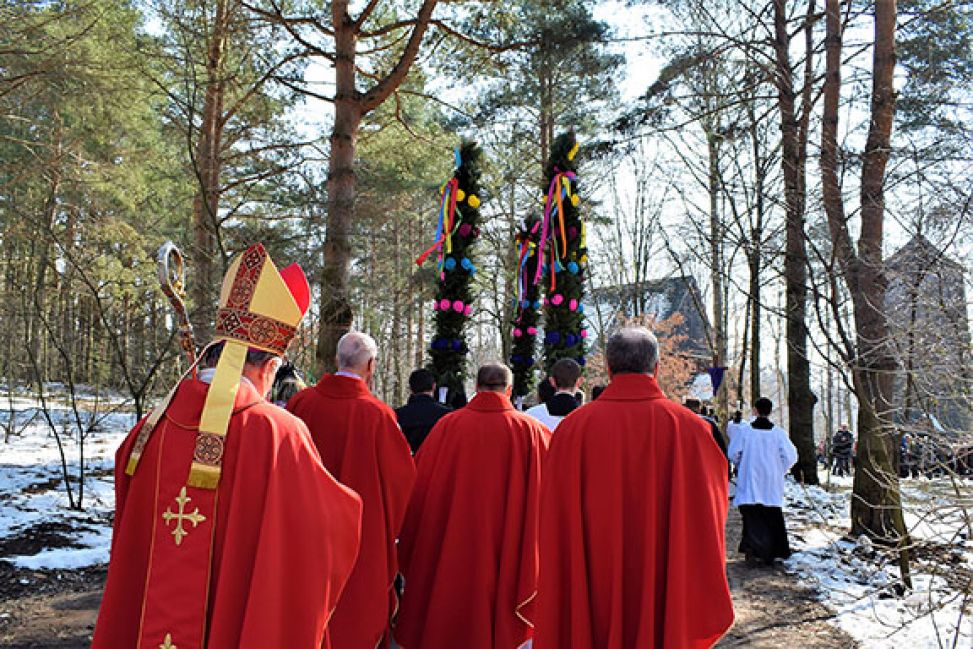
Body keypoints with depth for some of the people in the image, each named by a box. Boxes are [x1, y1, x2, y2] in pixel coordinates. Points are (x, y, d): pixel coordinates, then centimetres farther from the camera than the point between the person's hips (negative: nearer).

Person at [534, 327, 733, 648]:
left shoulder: (573, 427, -10)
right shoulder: (688, 428, -9)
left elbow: (555, 526, -6)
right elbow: (707, 518, -3)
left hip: (590, 596, 0)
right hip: (665, 595, 0)